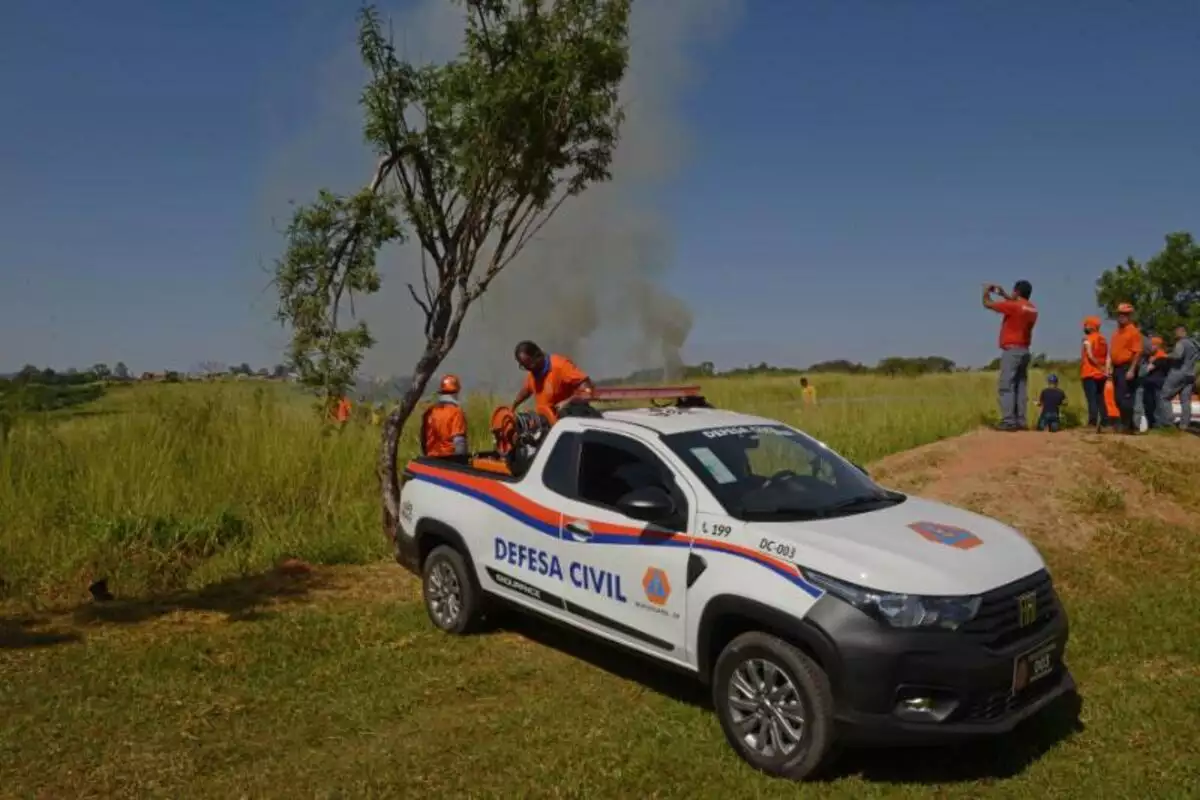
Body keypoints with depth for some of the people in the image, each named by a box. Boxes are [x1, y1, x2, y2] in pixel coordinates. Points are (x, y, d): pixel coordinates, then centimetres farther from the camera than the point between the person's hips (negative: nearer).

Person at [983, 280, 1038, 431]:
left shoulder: (1013, 306, -14)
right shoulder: (1032, 308, 9)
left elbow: (987, 304, -5)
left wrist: (986, 291, 14)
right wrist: (1003, 294, 28)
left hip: (1011, 351, -8)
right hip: (1024, 351, 8)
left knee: (1006, 386, -9)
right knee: (1021, 387, 7)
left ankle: (1008, 421, -16)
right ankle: (1020, 421, 5)